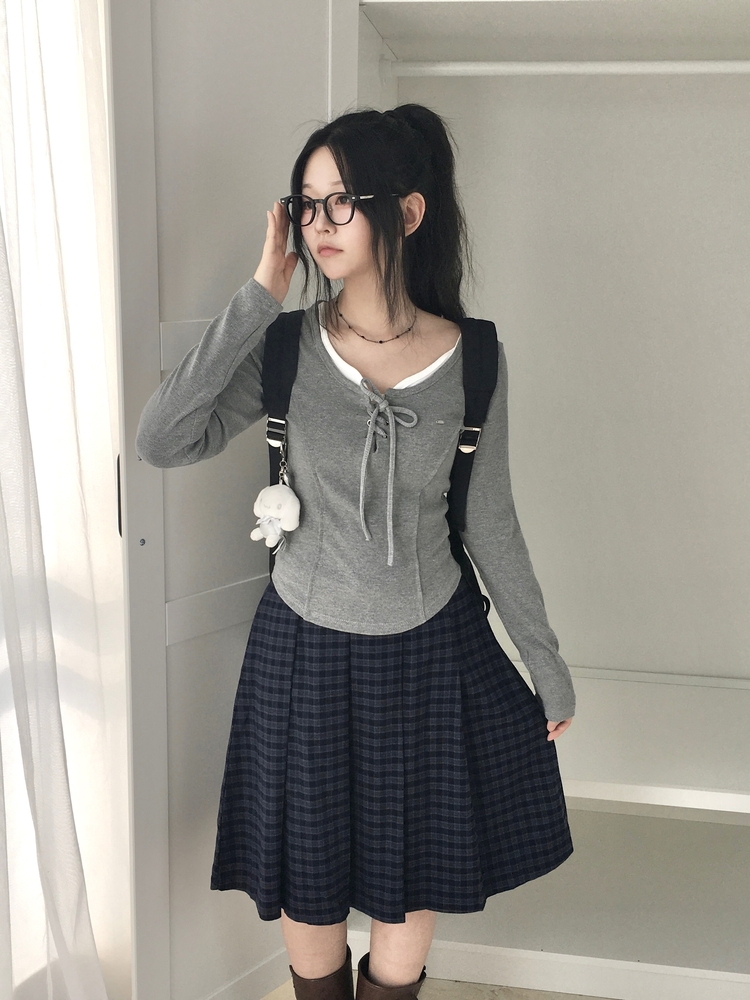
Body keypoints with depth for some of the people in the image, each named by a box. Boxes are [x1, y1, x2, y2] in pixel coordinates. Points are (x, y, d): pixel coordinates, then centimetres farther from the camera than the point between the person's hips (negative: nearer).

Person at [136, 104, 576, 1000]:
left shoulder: (470, 362, -9)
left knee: (412, 888, 17)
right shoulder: (285, 349, -9)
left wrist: (549, 668, 6)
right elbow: (161, 442, -23)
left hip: (431, 654, 1)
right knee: (308, 888, 16)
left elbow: (490, 525, 0)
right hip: (304, 654, 0)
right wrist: (260, 295, -22)